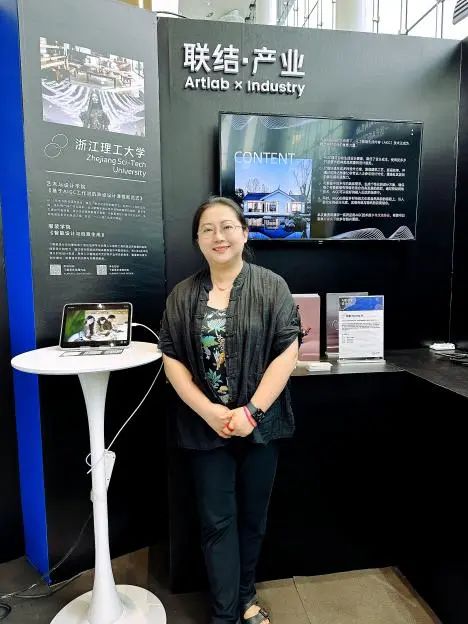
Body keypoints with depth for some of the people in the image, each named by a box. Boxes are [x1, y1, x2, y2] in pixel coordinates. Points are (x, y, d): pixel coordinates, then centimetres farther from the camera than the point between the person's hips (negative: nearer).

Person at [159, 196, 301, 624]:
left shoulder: (271, 286, -6)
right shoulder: (183, 295, 0)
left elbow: (287, 352, -10)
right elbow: (172, 358, -2)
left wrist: (252, 411, -15)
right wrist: (208, 411, -12)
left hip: (259, 423, 0)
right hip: (206, 426, 1)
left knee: (253, 516, 18)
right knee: (217, 521, 12)